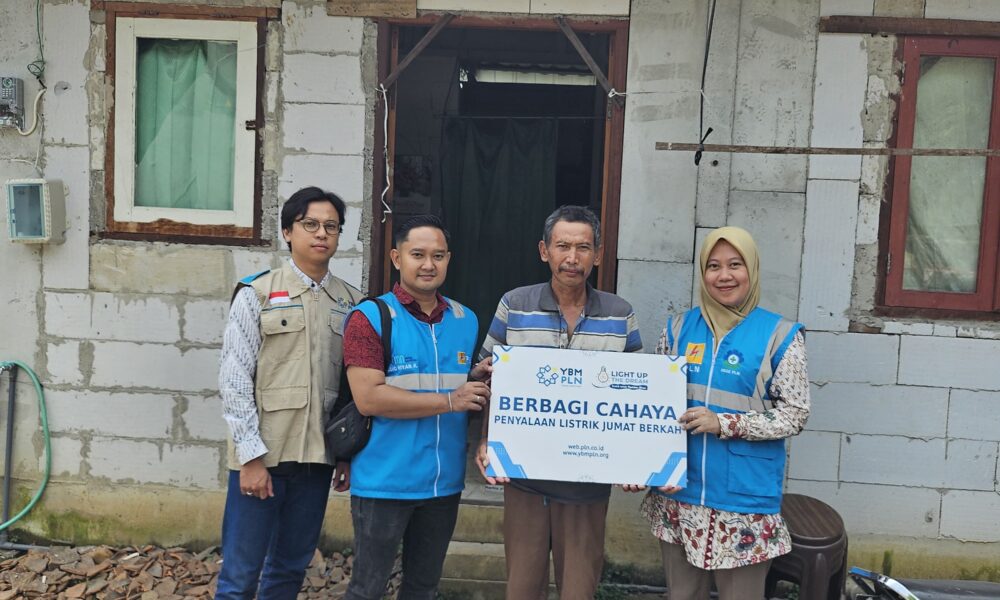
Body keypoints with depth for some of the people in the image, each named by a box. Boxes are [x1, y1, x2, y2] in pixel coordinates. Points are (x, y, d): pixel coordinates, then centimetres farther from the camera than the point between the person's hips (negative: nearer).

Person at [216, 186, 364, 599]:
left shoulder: (352, 303, 6)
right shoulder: (257, 294, -4)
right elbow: (234, 380, -7)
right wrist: (251, 456, -11)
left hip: (316, 456, 4)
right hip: (262, 455, -3)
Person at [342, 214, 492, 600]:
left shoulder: (466, 321, 7)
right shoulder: (370, 317, -10)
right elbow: (368, 398, -20)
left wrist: (479, 383, -5)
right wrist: (449, 401, -19)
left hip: (444, 483, 5)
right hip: (384, 482, -5)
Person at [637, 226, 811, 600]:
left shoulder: (780, 335, -4)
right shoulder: (679, 328, 5)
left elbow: (795, 414, -7)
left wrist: (723, 423, -17)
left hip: (745, 500, -3)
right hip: (678, 495, 3)